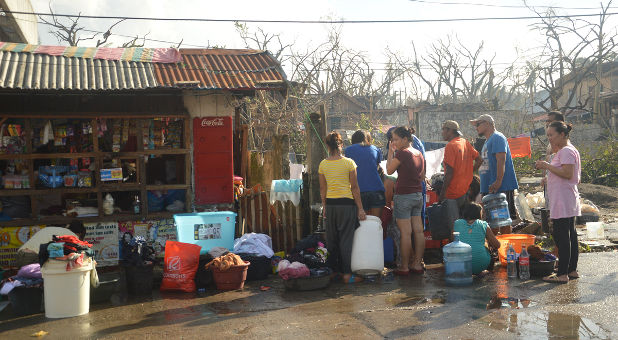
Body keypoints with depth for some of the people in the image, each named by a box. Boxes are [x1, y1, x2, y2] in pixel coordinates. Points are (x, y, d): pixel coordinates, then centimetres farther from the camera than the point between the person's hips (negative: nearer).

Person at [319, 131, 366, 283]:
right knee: (346, 239, 2)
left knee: (332, 240, 13)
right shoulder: (349, 163, -8)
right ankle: (347, 274, 3)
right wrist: (360, 208, -2)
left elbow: (322, 189, 7)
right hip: (347, 203, -3)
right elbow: (355, 188, -6)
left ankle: (333, 271, 19)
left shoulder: (323, 164, 1)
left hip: (330, 204, 3)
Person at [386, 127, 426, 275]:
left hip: (404, 195, -8)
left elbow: (389, 170, -3)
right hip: (418, 195, 8)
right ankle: (417, 264, 14)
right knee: (418, 231, 8)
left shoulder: (401, 153, -14)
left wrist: (390, 152, 4)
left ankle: (404, 267, 1)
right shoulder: (419, 154, 11)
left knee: (405, 233, -4)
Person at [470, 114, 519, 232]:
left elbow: (501, 159, -21)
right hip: (490, 188, 10)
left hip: (502, 187, -10)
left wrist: (498, 181, -30)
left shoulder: (497, 137, -8)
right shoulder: (487, 141, 23)